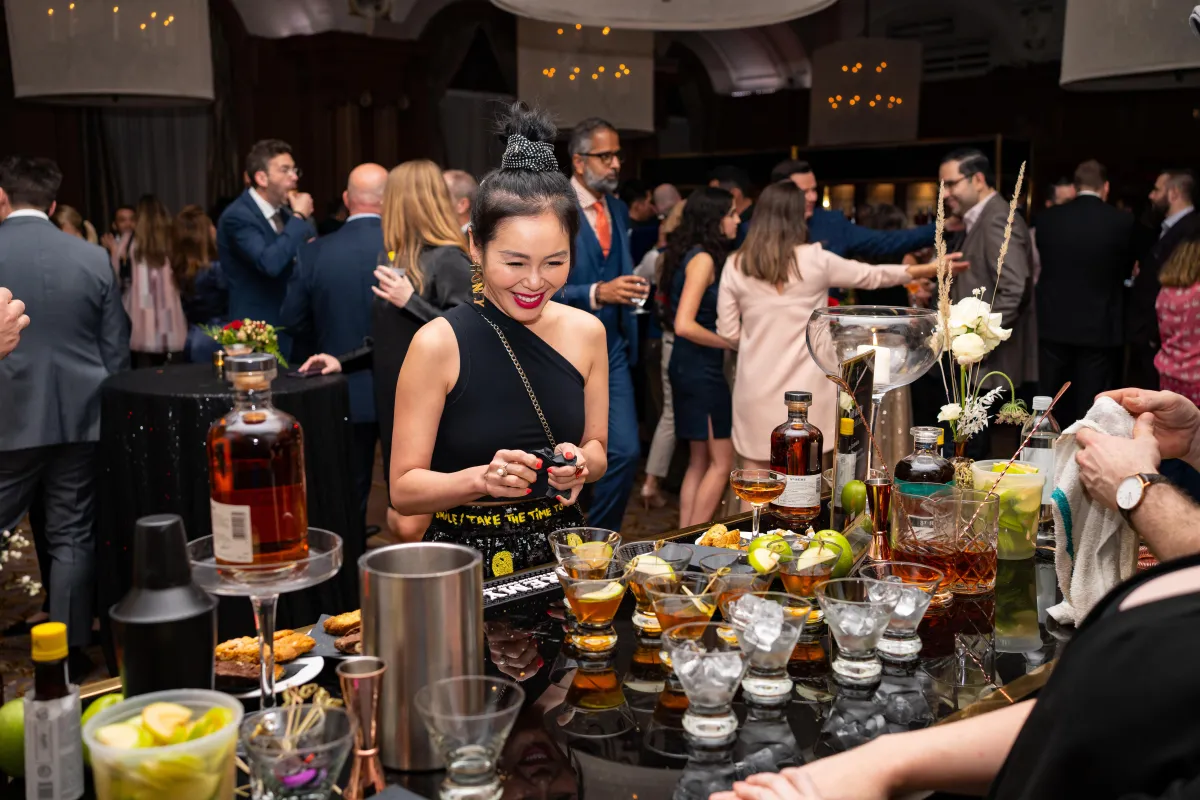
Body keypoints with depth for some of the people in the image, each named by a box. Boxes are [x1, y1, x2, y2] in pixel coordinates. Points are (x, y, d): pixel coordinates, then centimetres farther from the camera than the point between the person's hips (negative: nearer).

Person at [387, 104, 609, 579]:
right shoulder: (438, 344, -11)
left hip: (561, 544, 3)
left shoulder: (586, 331, 1)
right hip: (468, 555, -3)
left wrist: (580, 462, -9)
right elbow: (403, 490, -8)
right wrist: (481, 478, -24)